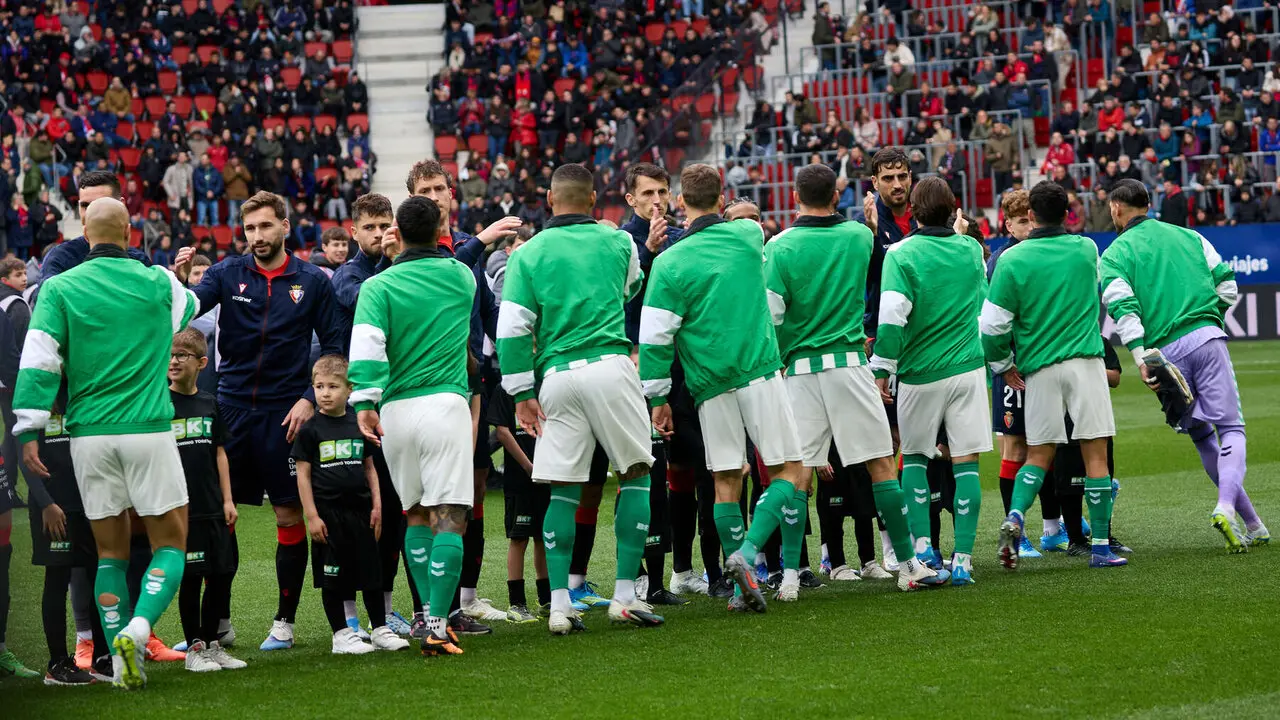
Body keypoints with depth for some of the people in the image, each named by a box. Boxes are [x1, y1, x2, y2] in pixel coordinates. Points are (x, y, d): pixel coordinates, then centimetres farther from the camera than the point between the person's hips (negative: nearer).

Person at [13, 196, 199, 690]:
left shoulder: (59, 288, 1)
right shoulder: (157, 284, 1)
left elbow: (38, 361, -7)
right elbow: (187, 307, 25)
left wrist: (29, 430, -4)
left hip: (88, 435, 2)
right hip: (147, 428, -2)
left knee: (110, 550, 12)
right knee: (170, 543, 6)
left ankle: (122, 660, 7)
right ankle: (137, 629, -18)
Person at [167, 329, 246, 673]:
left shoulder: (209, 404, 10)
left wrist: (227, 499, 10)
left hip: (213, 507, 5)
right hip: (181, 509, -5)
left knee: (223, 575, 6)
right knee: (191, 579, -2)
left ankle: (211, 643, 19)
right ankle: (194, 648, 9)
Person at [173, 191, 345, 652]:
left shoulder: (312, 281, 2)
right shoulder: (227, 274, 4)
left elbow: (333, 345, 5)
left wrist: (310, 398, -6)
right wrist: (178, 281, -31)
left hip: (285, 414, -1)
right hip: (231, 407, 1)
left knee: (291, 515, 0)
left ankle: (284, 622, 10)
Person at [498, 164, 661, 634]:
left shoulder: (529, 255, 6)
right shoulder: (618, 242, 8)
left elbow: (511, 330, 0)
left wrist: (522, 393, 5)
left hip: (556, 375, 1)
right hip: (609, 365, -1)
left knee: (563, 490, 5)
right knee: (634, 475, 8)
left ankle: (559, 605, 0)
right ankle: (625, 595, 1)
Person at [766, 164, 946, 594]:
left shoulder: (779, 247, -6)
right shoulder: (860, 236, 2)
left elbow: (770, 314, -8)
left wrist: (778, 360, 6)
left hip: (801, 366, -1)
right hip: (849, 361, 1)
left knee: (798, 473, 1)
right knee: (881, 464, 5)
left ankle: (790, 574, -3)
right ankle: (908, 564, 7)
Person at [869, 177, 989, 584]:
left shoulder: (901, 255, -9)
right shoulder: (971, 249, 4)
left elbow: (892, 317, -15)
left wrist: (881, 369, -9)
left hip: (920, 372, -2)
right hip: (968, 367, 2)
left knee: (914, 456, 15)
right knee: (966, 461, 1)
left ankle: (921, 545, 3)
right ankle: (962, 558, -4)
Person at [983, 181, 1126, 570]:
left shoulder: (1013, 260, -3)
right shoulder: (1086, 249, 4)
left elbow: (992, 324, -4)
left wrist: (1003, 365, 12)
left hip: (1039, 367, 0)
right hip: (1085, 361, 0)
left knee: (1039, 455, 12)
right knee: (1095, 453, 1)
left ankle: (1014, 516, -12)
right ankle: (1101, 546, -1)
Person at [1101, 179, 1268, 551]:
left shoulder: (1114, 255, 8)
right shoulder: (1187, 235, 17)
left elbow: (1123, 308, -9)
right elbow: (1227, 284, 11)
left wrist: (1141, 359, -15)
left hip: (1164, 350, 0)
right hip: (1206, 338, 0)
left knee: (1202, 436, 12)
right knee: (1231, 428, 1)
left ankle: (1252, 525, 11)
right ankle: (1226, 507, -27)